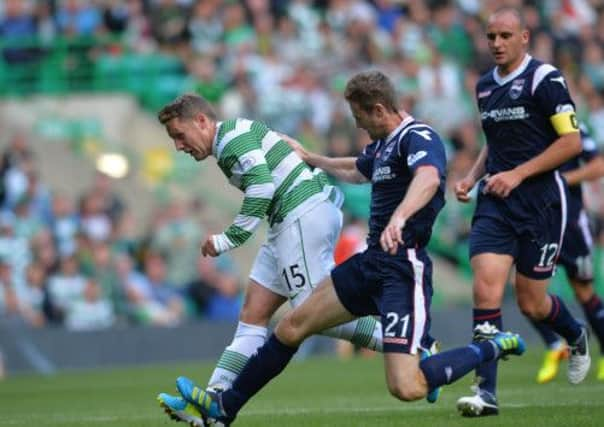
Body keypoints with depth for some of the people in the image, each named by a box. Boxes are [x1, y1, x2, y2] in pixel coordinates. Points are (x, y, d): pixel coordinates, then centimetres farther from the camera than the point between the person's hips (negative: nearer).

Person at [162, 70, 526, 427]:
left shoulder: (418, 138, -14)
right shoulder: (382, 146, 16)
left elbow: (428, 178, -38)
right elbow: (356, 171, 41)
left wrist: (399, 217, -55)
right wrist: (309, 158, 52)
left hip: (404, 269, -10)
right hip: (370, 263, 10)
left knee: (407, 388, -21)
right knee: (292, 326, 13)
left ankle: (492, 349, -1)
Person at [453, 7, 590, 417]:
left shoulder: (545, 79, -10)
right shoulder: (485, 85, 12)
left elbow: (571, 141, -13)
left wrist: (517, 174, -18)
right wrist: (473, 176, 8)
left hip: (540, 202, -5)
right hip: (495, 203, 5)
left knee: (531, 303, 4)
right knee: (486, 288, -13)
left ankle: (576, 336, 39)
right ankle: (487, 392, -14)